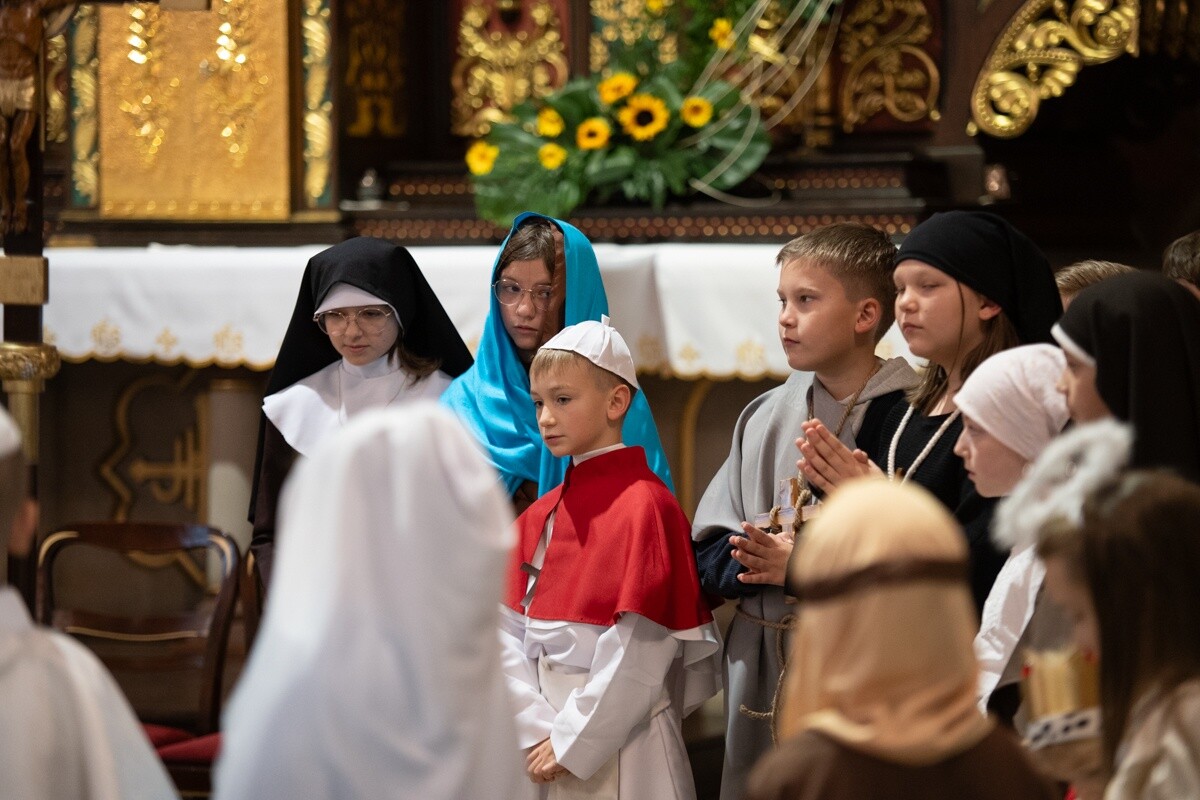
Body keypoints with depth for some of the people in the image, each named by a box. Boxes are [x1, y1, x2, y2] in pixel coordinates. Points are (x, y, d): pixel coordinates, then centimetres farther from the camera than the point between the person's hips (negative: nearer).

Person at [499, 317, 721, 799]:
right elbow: (510, 635, 3)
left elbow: (639, 654, -17)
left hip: (619, 750, -6)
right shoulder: (538, 518, 9)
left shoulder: (645, 506, -12)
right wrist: (537, 733, -9)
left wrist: (572, 742, -15)